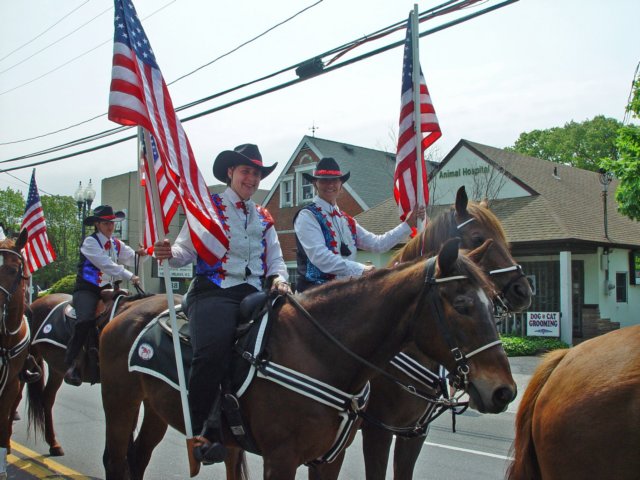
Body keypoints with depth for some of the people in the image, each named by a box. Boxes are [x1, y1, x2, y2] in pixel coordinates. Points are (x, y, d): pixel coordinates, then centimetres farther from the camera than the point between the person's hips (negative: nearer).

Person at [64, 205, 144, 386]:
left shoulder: (116, 244, 14)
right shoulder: (90, 242, -6)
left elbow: (132, 257, 2)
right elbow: (106, 264, -19)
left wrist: (140, 254, -21)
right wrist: (130, 276, -26)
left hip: (107, 289, 7)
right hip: (86, 289, -7)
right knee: (86, 319, -30)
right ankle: (72, 364, -23)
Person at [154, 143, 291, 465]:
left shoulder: (264, 218, 24)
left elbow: (275, 259, 21)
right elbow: (187, 249, 3)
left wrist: (278, 278, -1)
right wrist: (170, 254, -19)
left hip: (254, 293, 5)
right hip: (213, 291, -5)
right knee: (212, 351, -32)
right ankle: (195, 430, -14)